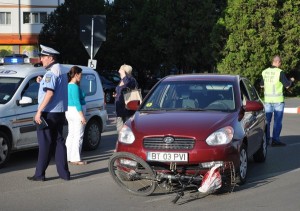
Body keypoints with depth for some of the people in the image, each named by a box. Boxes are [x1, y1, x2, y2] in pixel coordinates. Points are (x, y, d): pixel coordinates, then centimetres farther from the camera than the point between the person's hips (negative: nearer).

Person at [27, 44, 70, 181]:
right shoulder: (62, 72, 15)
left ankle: (40, 174, 1)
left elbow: (50, 93, -25)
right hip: (60, 112, 9)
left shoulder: (51, 73, -15)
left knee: (45, 144, -4)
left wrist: (39, 111, -25)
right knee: (59, 141, 10)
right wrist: (42, 82, 19)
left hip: (49, 113, -9)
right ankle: (64, 172, 10)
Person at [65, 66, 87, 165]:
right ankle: (76, 159, -5)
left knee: (71, 135, 14)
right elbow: (77, 102, -20)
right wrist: (82, 116, -19)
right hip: (77, 112, -10)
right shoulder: (75, 87, -17)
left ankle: (69, 157, 19)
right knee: (78, 136, -6)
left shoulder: (68, 86, 12)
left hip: (69, 112, 10)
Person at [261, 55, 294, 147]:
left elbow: (262, 85, 15)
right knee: (277, 121, 1)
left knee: (267, 120, 11)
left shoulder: (264, 72, 4)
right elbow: (287, 85, -7)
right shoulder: (280, 72, -13)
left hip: (267, 99, 5)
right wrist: (291, 80, 12)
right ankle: (275, 140, -1)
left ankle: (266, 139, 13)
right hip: (278, 100, -5)